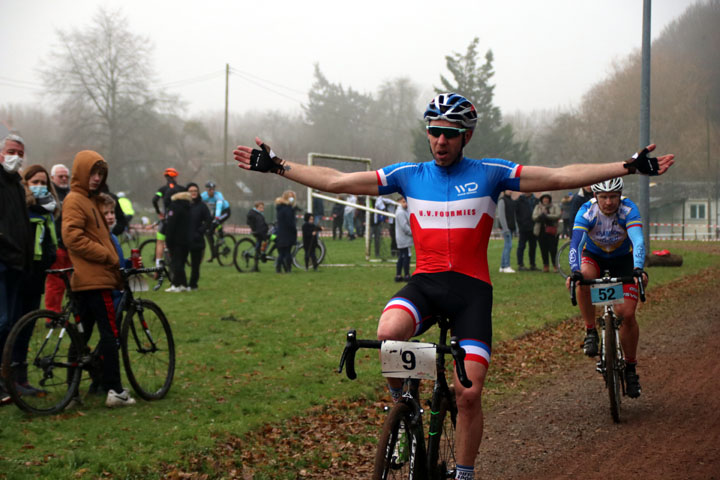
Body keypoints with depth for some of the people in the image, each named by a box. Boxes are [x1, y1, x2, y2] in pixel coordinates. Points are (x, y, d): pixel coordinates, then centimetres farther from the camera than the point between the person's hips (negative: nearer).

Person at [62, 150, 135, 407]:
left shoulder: (90, 199, 21)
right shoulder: (75, 200, -10)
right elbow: (73, 237, -20)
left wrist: (114, 264, 16)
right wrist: (107, 256, -16)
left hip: (87, 279, 10)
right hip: (93, 279, -10)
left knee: (82, 334, 11)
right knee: (110, 332, -10)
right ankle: (115, 390, -11)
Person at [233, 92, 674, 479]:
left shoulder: (489, 174, 2)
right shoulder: (409, 176, 8)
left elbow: (562, 177, -3)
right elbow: (336, 181, 8)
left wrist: (629, 167, -11)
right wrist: (275, 166, 3)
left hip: (472, 288, -1)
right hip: (425, 283, 1)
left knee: (469, 393, -9)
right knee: (389, 332, -32)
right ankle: (401, 400, -2)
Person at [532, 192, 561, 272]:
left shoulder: (555, 207, 8)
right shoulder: (537, 207, 14)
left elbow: (558, 215, -9)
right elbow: (534, 217, 1)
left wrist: (547, 216, -17)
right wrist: (540, 216, -20)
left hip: (552, 231, -2)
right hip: (541, 231, 2)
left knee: (553, 249, -7)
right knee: (543, 249, 2)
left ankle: (555, 265, 1)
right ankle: (545, 266, 9)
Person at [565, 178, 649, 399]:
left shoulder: (629, 210, -27)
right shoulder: (587, 211, -26)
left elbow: (638, 241, -40)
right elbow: (575, 242, -36)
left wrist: (638, 269, -57)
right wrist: (574, 271, -54)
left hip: (623, 259, 0)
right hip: (594, 256, 0)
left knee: (627, 313, -14)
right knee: (583, 279, -36)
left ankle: (631, 368, 5)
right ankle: (590, 332, -17)